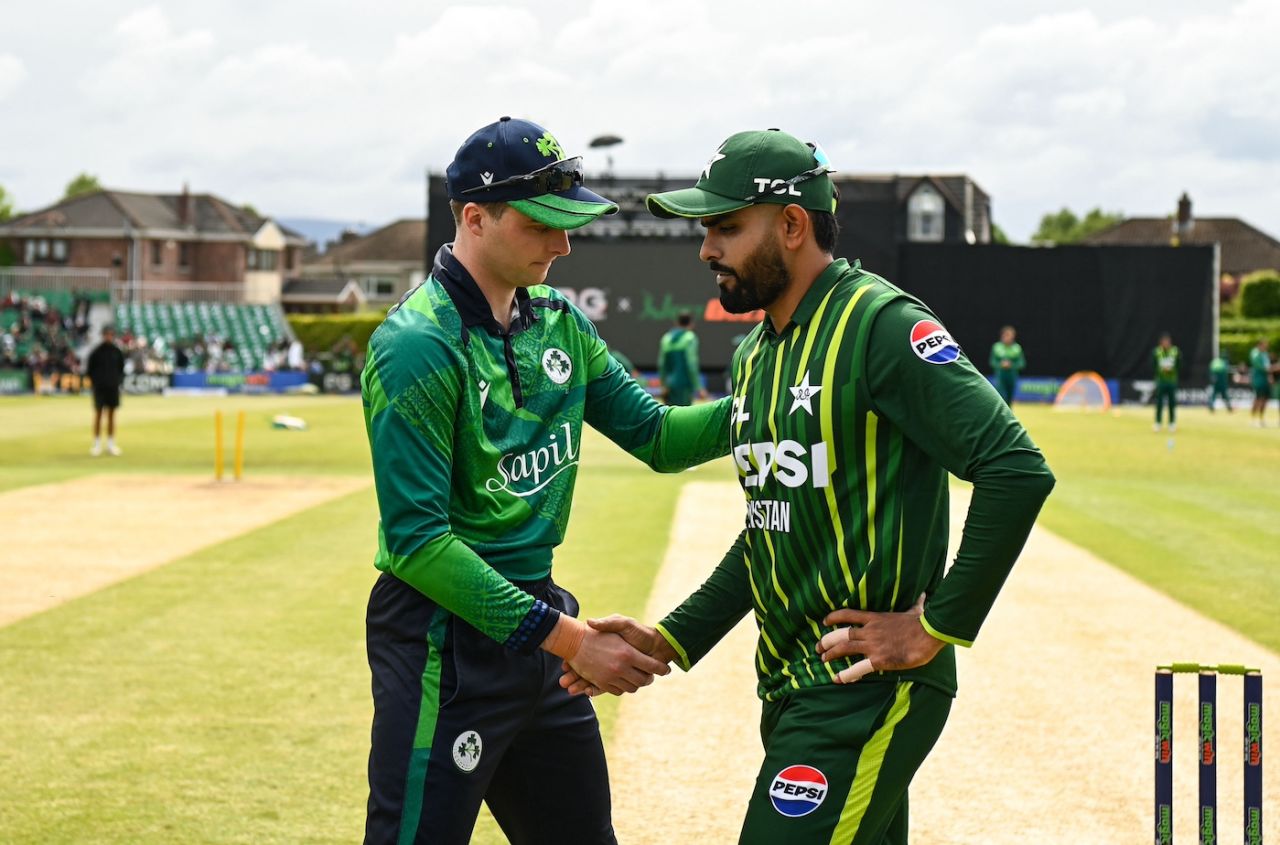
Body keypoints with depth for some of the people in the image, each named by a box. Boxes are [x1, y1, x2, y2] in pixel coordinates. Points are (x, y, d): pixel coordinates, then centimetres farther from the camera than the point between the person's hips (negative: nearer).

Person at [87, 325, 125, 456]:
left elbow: (121, 368, 15)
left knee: (111, 414, 6)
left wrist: (119, 380, 3)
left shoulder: (117, 352, 5)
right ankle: (97, 444, 5)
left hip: (113, 387, 3)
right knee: (98, 414, 0)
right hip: (99, 388, -3)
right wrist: (95, 382, -6)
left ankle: (111, 444, 11)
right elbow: (90, 370, 1)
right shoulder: (96, 352, -3)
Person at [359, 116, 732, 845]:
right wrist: (564, 637, -24)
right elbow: (415, 541, -22)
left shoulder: (559, 324, 8)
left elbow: (657, 436, 9)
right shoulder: (419, 346, -17)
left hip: (536, 613, 8)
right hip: (447, 638, -8)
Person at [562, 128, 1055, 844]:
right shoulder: (757, 354, 15)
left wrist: (939, 628, -18)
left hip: (869, 693, -9)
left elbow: (1017, 472, -22)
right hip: (792, 690, 9)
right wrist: (670, 641, 12)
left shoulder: (879, 326, -13)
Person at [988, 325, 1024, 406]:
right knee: (1002, 399, -16)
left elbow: (1022, 363, -2)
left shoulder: (1017, 348, -3)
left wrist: (1011, 365, -19)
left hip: (1012, 377, 2)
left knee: (1009, 401, 12)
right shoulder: (996, 347, -4)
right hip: (1000, 376, -2)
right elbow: (992, 362, 1)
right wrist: (1001, 365, -19)